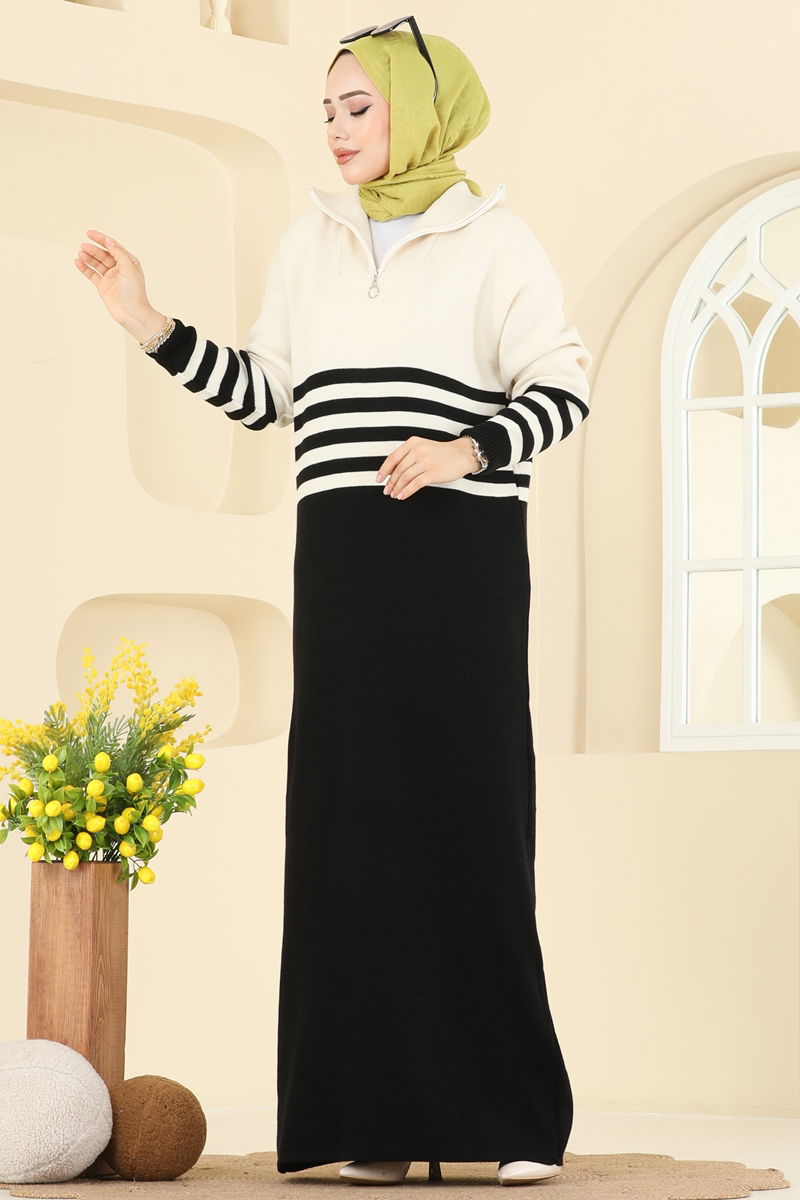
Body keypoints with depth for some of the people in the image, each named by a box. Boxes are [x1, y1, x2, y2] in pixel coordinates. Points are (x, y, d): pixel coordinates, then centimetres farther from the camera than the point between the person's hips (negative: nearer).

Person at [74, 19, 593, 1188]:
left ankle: (513, 1113, -4)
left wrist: (466, 450, -17)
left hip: (461, 551, -4)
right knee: (352, 814, -2)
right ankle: (379, 1116, -2)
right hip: (342, 553, 4)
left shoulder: (493, 239, 2)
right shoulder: (308, 244, 16)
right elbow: (261, 392, 17)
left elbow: (564, 389, -2)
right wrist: (152, 326, 8)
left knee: (472, 812, -7)